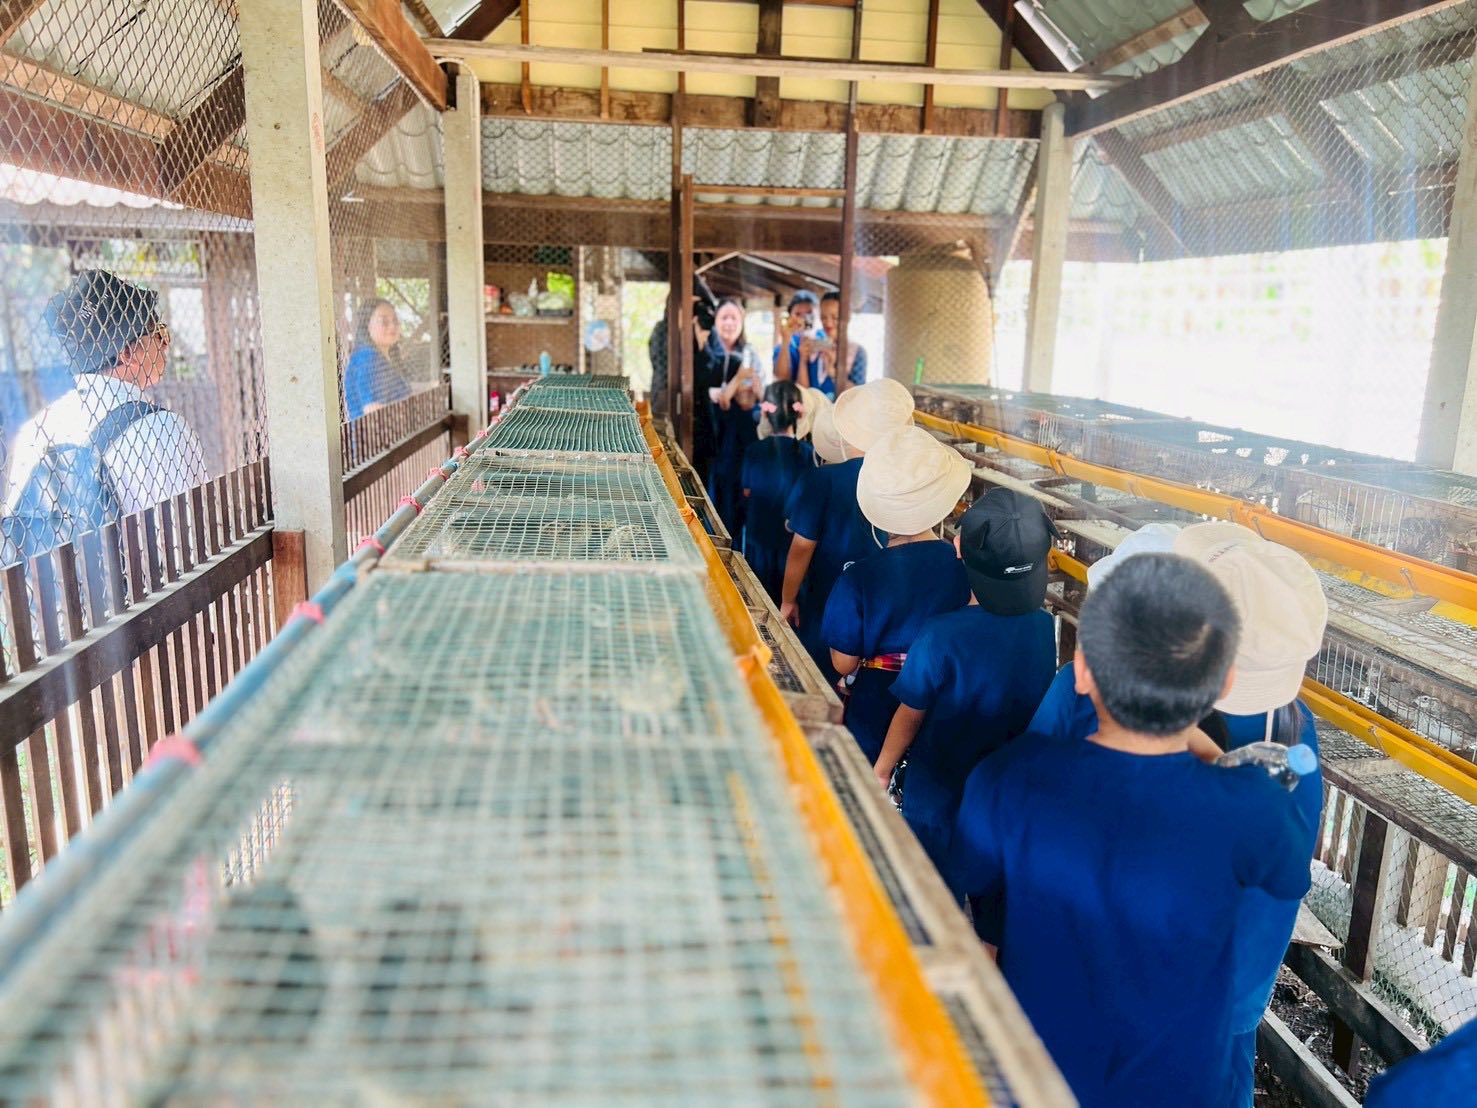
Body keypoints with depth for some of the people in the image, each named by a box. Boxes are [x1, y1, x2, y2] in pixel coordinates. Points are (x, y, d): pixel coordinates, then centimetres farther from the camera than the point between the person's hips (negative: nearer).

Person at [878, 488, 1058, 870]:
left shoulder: (941, 635, -30)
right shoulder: (1045, 627, -17)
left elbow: (910, 716, -17)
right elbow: (1037, 704, -1)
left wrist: (881, 770, 1)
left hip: (940, 792, -4)